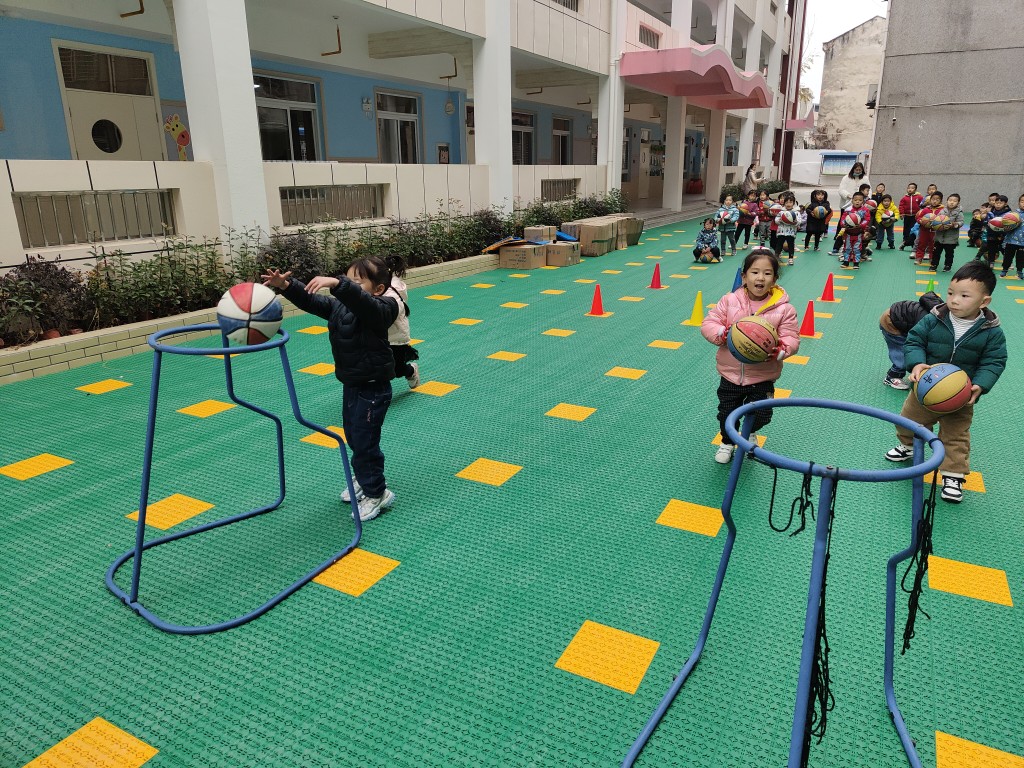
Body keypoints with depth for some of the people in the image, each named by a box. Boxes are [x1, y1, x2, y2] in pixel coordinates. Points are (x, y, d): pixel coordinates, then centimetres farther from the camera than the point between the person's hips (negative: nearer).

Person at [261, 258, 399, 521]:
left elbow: (360, 300, -41)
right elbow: (310, 301, -2)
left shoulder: (377, 309, -19)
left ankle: (376, 493, 15)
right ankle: (365, 480, 42)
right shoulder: (338, 306, 5)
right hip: (351, 385, 9)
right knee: (353, 437, 21)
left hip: (372, 389, -9)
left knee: (364, 441, -2)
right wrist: (286, 285, -18)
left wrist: (336, 283, -55)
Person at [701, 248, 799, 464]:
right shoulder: (730, 301, -8)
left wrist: (779, 351, -31)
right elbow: (708, 324, -6)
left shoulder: (784, 309, -10)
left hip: (762, 377, -1)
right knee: (726, 413, 14)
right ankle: (727, 442, 44)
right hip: (730, 374, 1)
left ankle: (749, 433, 39)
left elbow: (791, 339, -9)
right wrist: (724, 333, -27)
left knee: (761, 415, 2)